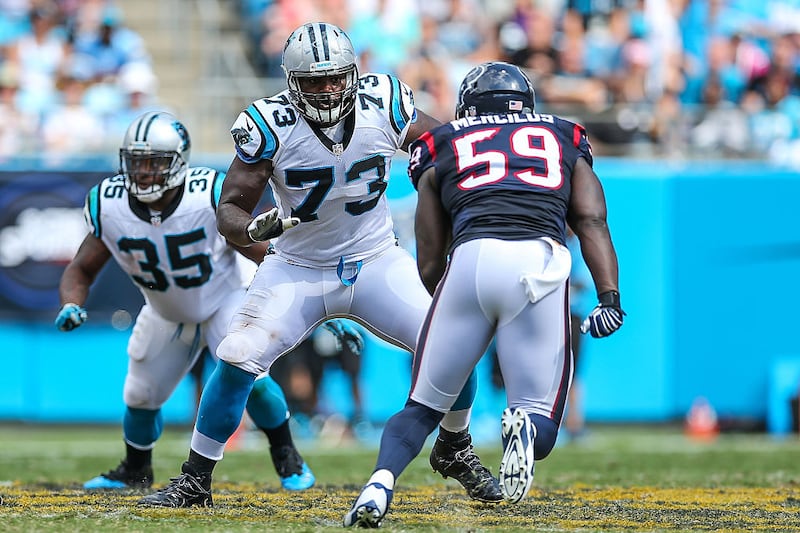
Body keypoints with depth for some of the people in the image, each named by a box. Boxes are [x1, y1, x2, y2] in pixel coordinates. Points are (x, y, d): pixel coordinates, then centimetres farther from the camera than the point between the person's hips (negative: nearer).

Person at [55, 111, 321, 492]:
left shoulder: (210, 196, -32)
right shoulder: (108, 207, -23)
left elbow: (265, 254, -24)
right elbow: (82, 269, -8)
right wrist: (71, 306, -30)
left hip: (224, 300, -4)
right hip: (166, 314, 4)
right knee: (140, 396, 9)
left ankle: (287, 458, 3)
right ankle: (135, 471, 40)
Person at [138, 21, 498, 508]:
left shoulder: (382, 105, -15)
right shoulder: (271, 125, -19)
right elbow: (229, 209, -14)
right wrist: (254, 228, -37)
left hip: (376, 262, 2)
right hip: (298, 269, -1)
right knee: (237, 360, -17)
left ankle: (455, 452, 20)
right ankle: (194, 482, -1)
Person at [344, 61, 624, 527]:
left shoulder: (442, 152, 28)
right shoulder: (564, 142, 29)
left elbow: (429, 265, 24)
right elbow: (591, 219, 11)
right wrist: (610, 296, 1)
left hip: (470, 259, 0)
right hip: (542, 260, 0)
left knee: (422, 409, 16)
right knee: (540, 431, 8)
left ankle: (379, 484, -12)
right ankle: (525, 425, -27)